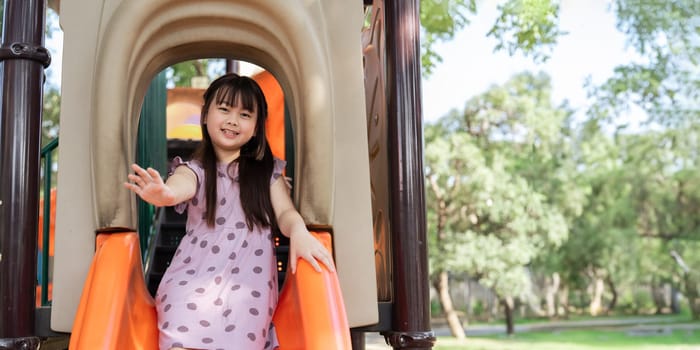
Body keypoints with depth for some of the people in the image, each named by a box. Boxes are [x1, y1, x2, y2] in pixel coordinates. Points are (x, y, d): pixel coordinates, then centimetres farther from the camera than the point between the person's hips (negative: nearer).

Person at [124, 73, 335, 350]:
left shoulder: (268, 170, 16)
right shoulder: (196, 169, 10)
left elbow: (285, 212, 5)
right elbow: (182, 185, -13)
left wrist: (298, 232, -21)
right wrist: (164, 194, -40)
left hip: (249, 278, 1)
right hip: (194, 275, 0)